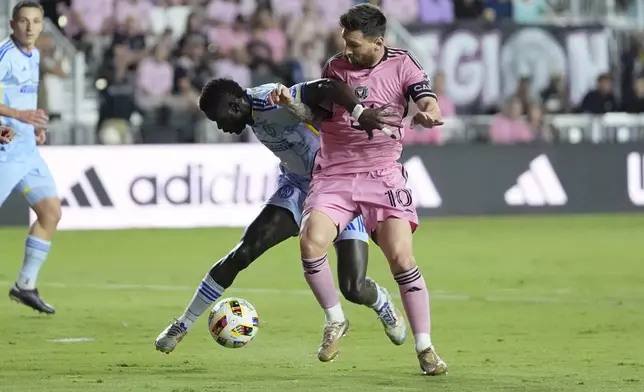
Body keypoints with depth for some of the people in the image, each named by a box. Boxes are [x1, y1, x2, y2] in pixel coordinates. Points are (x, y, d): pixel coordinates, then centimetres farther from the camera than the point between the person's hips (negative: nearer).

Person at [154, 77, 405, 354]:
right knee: (243, 252, -10)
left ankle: (383, 304, 25)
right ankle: (183, 324, 2)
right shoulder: (254, 109, -4)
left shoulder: (275, 103, -30)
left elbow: (329, 87, -46)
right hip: (298, 187, 6)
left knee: (352, 288, -13)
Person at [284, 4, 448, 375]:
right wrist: (288, 103, -6)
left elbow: (430, 106, -15)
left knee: (401, 257, -15)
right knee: (311, 241, -21)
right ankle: (335, 320, 3)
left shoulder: (402, 65, -3)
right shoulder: (335, 67, 6)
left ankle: (425, 348, -2)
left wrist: (429, 114, -40)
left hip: (383, 174, -2)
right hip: (334, 174, 2)